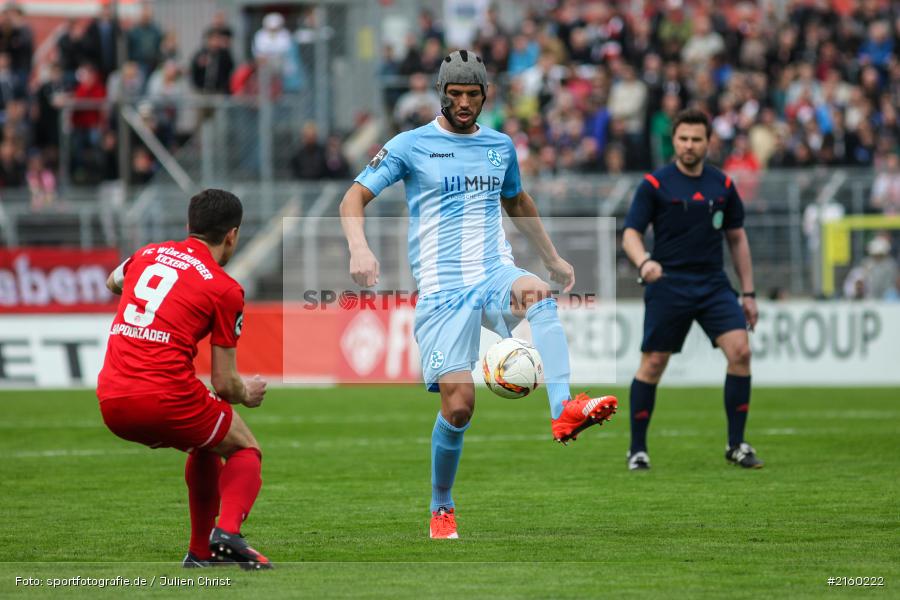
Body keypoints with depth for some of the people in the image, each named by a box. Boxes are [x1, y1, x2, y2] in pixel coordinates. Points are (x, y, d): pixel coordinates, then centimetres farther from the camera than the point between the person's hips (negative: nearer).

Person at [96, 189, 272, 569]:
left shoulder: (147, 255, 15)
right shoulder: (225, 289, 0)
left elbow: (112, 283, 42)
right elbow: (224, 385, 1)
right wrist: (248, 395, 23)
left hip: (110, 402, 6)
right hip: (167, 399, -6)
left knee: (206, 446, 31)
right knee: (245, 451, 17)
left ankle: (200, 552, 28)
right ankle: (228, 530, -10)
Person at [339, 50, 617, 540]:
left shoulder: (500, 146, 15)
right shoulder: (411, 146, 3)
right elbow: (355, 197, -1)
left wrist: (553, 260, 35)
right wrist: (359, 247, -20)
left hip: (496, 275, 3)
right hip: (442, 288, -3)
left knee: (537, 294, -35)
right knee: (458, 406, -11)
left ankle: (565, 412, -48)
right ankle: (441, 507, 13)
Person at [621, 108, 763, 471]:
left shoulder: (722, 185, 8)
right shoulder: (654, 185, -3)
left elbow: (737, 238, 15)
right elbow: (630, 234, -7)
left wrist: (748, 293, 11)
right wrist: (643, 262, -29)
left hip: (713, 284, 3)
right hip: (667, 284, -3)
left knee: (740, 350, -13)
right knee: (653, 363, -2)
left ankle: (736, 444, -3)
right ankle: (637, 449, 13)